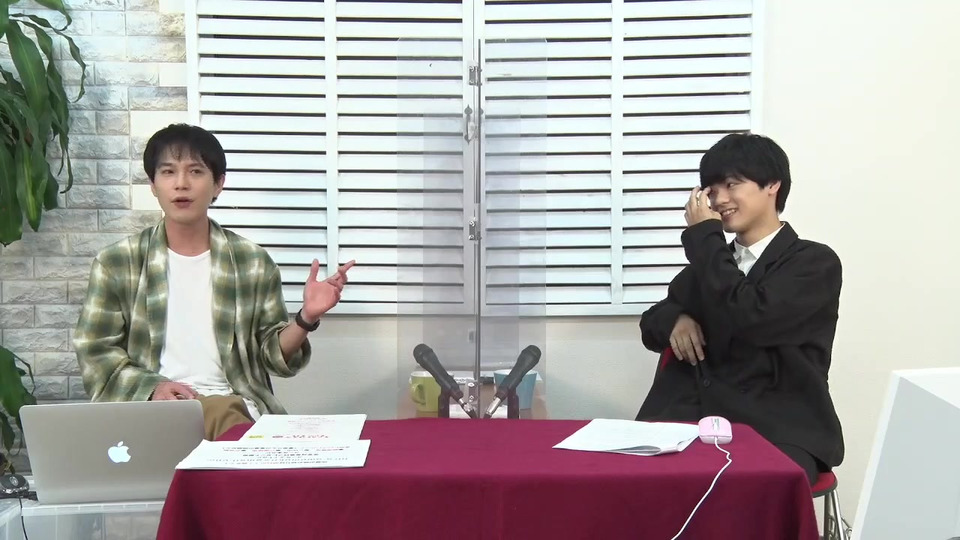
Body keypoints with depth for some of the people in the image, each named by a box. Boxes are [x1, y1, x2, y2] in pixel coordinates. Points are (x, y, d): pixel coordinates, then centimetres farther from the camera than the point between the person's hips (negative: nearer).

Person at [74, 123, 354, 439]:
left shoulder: (253, 262, 6)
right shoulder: (116, 263, 5)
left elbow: (274, 354, 9)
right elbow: (95, 355, 5)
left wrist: (306, 319, -12)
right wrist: (152, 387, -13)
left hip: (232, 405, 2)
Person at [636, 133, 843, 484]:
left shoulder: (815, 262, 1)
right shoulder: (710, 261, 20)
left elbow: (747, 318, -15)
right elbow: (651, 323, 23)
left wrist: (703, 234, -5)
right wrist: (675, 320, -2)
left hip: (778, 434, -4)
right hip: (697, 425, 4)